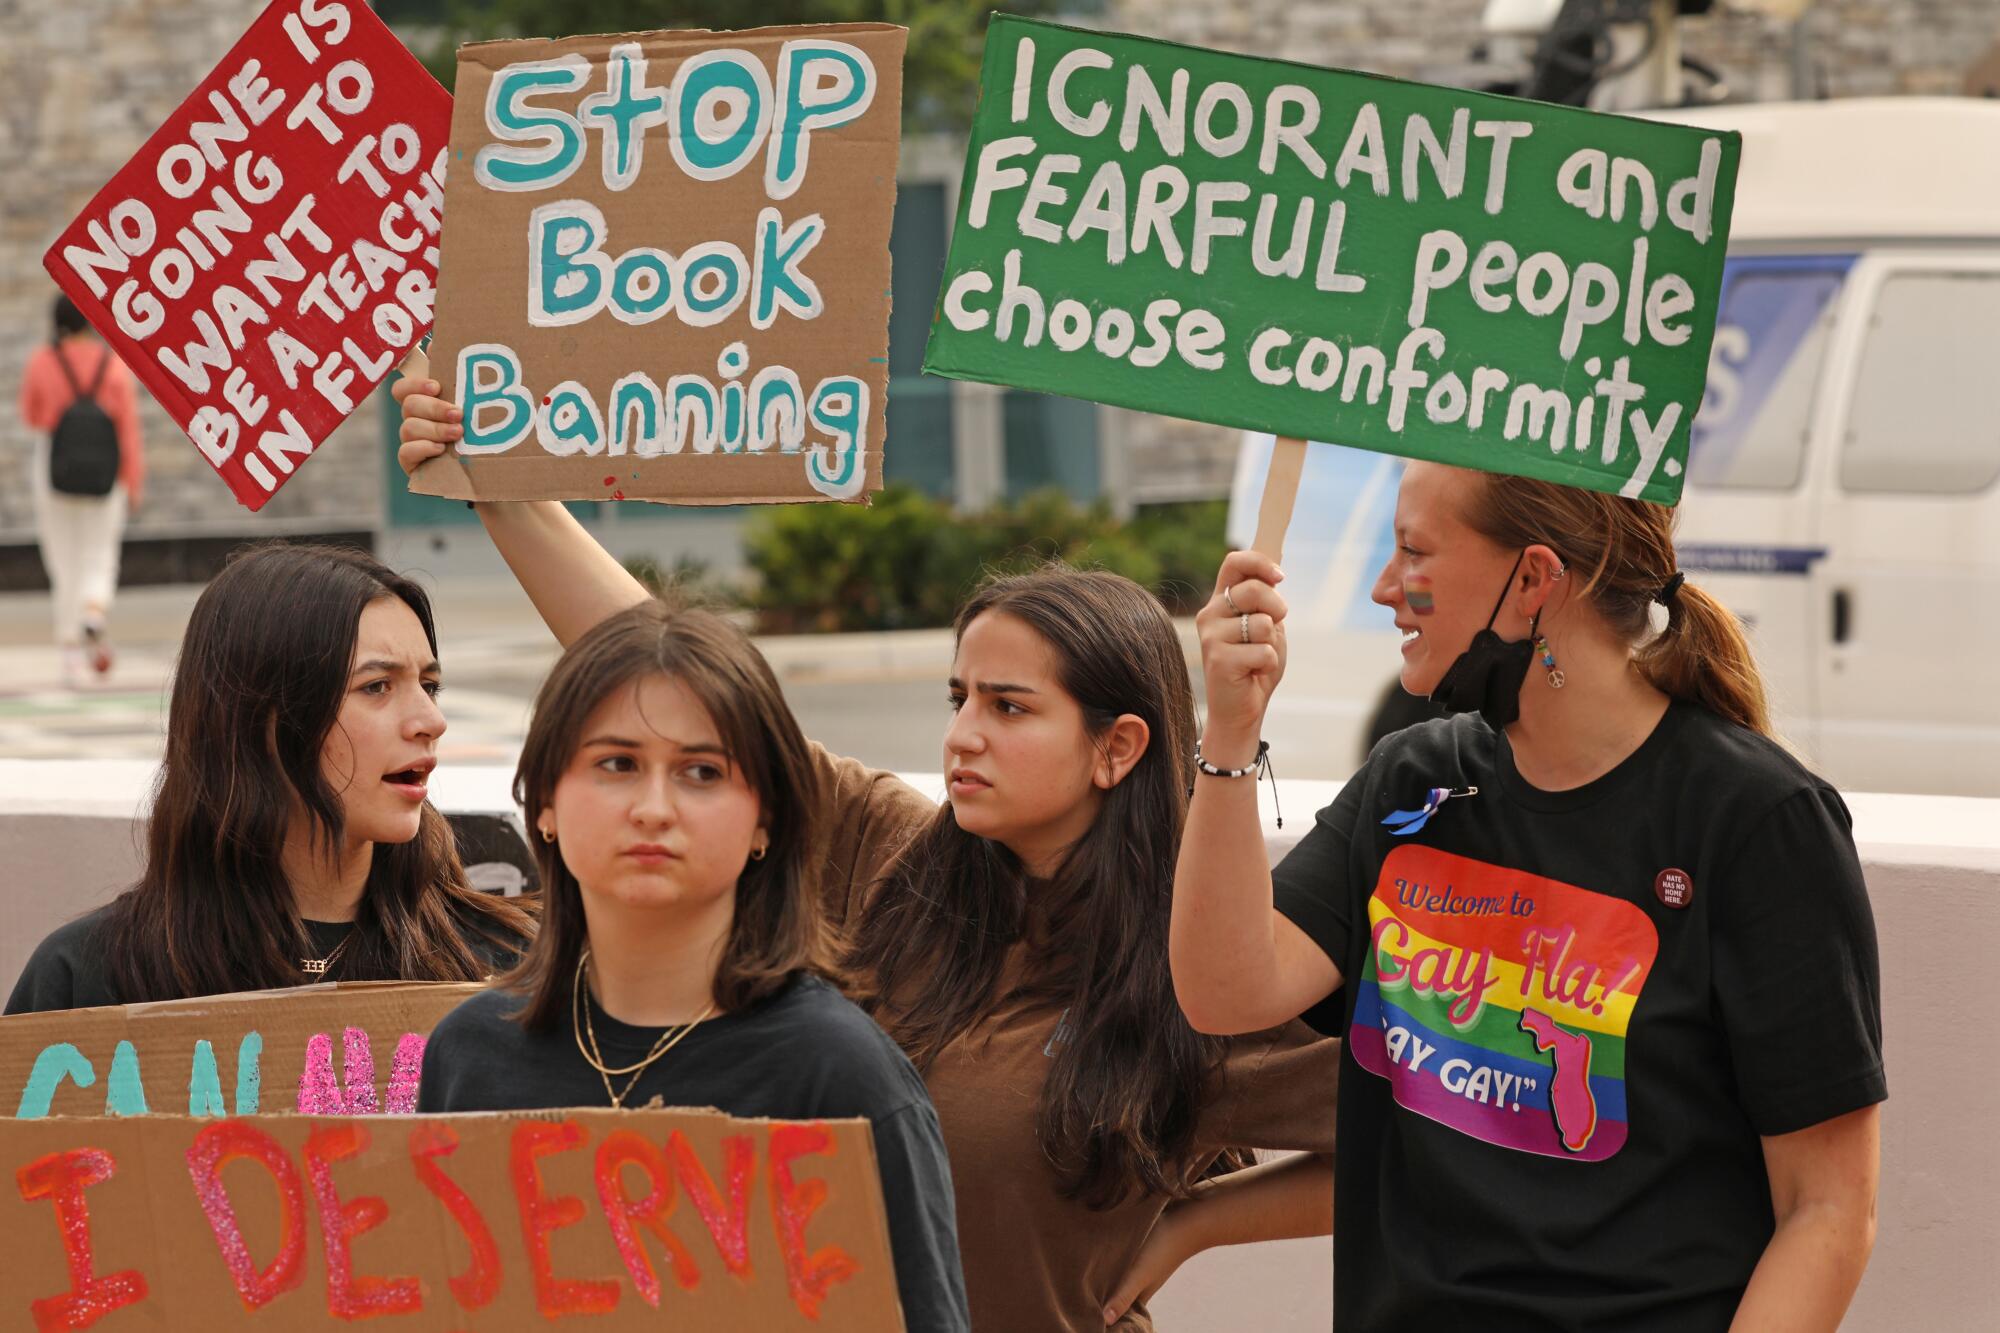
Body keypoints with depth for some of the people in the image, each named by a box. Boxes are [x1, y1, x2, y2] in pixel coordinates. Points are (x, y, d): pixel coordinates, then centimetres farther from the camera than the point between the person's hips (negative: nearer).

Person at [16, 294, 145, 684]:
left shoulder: (42, 363, -7)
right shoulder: (114, 364, -6)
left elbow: (31, 417, 7)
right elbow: (130, 429, -6)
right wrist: (134, 485, 0)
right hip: (105, 477, 0)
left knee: (64, 567, 7)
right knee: (99, 560, 12)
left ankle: (72, 656, 5)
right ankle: (96, 613, -19)